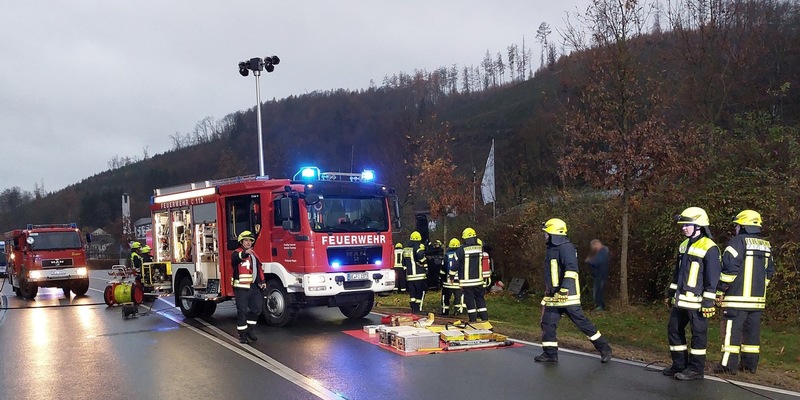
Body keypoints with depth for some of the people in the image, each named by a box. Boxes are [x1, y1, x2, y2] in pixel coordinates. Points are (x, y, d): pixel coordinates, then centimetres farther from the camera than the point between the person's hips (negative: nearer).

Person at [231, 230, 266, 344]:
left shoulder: (254, 253, 17)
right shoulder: (237, 253, -7)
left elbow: (258, 268, 26)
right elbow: (235, 258, -32)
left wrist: (262, 281, 20)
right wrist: (244, 253, -52)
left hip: (253, 287, 7)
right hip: (241, 287, -7)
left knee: (257, 308, 8)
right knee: (242, 310, -3)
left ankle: (249, 330, 23)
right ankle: (242, 334, 5)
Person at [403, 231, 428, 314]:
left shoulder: (405, 250, 14)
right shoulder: (418, 248, -9)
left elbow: (404, 264, 21)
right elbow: (422, 259, -25)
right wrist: (426, 268, -10)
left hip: (409, 276, 6)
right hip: (419, 275, -6)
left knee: (412, 293, 11)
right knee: (420, 292, 0)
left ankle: (413, 309, 12)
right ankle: (418, 309, -3)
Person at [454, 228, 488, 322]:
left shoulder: (461, 250, -9)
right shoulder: (481, 249, 3)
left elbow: (456, 264, -6)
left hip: (466, 281, -3)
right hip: (478, 280, 3)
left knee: (470, 301, 3)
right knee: (480, 299, 11)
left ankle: (473, 320, 5)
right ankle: (484, 318, 10)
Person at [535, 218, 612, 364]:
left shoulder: (566, 247, -13)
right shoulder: (552, 249, 18)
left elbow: (571, 269, -24)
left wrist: (564, 288, -31)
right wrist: (549, 290, 30)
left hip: (567, 295, -9)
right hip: (553, 296, 9)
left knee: (581, 322, -5)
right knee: (547, 323, 6)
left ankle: (604, 348, 6)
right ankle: (550, 353, 14)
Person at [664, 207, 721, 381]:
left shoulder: (709, 248, -12)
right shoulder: (684, 246, 14)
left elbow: (713, 278, -14)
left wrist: (708, 302, -16)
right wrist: (670, 293, 20)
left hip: (697, 301, -9)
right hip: (680, 300, 9)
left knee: (698, 334, 1)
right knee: (674, 329, 12)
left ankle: (696, 369, 10)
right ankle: (679, 365, 23)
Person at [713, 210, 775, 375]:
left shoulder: (738, 241, -10)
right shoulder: (766, 245, 13)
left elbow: (729, 267, -16)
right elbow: (769, 271, 18)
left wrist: (720, 290, -9)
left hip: (738, 296, -7)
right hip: (758, 298, 7)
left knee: (732, 330, -4)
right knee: (752, 330, 12)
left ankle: (728, 365, -5)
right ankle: (750, 364, 16)